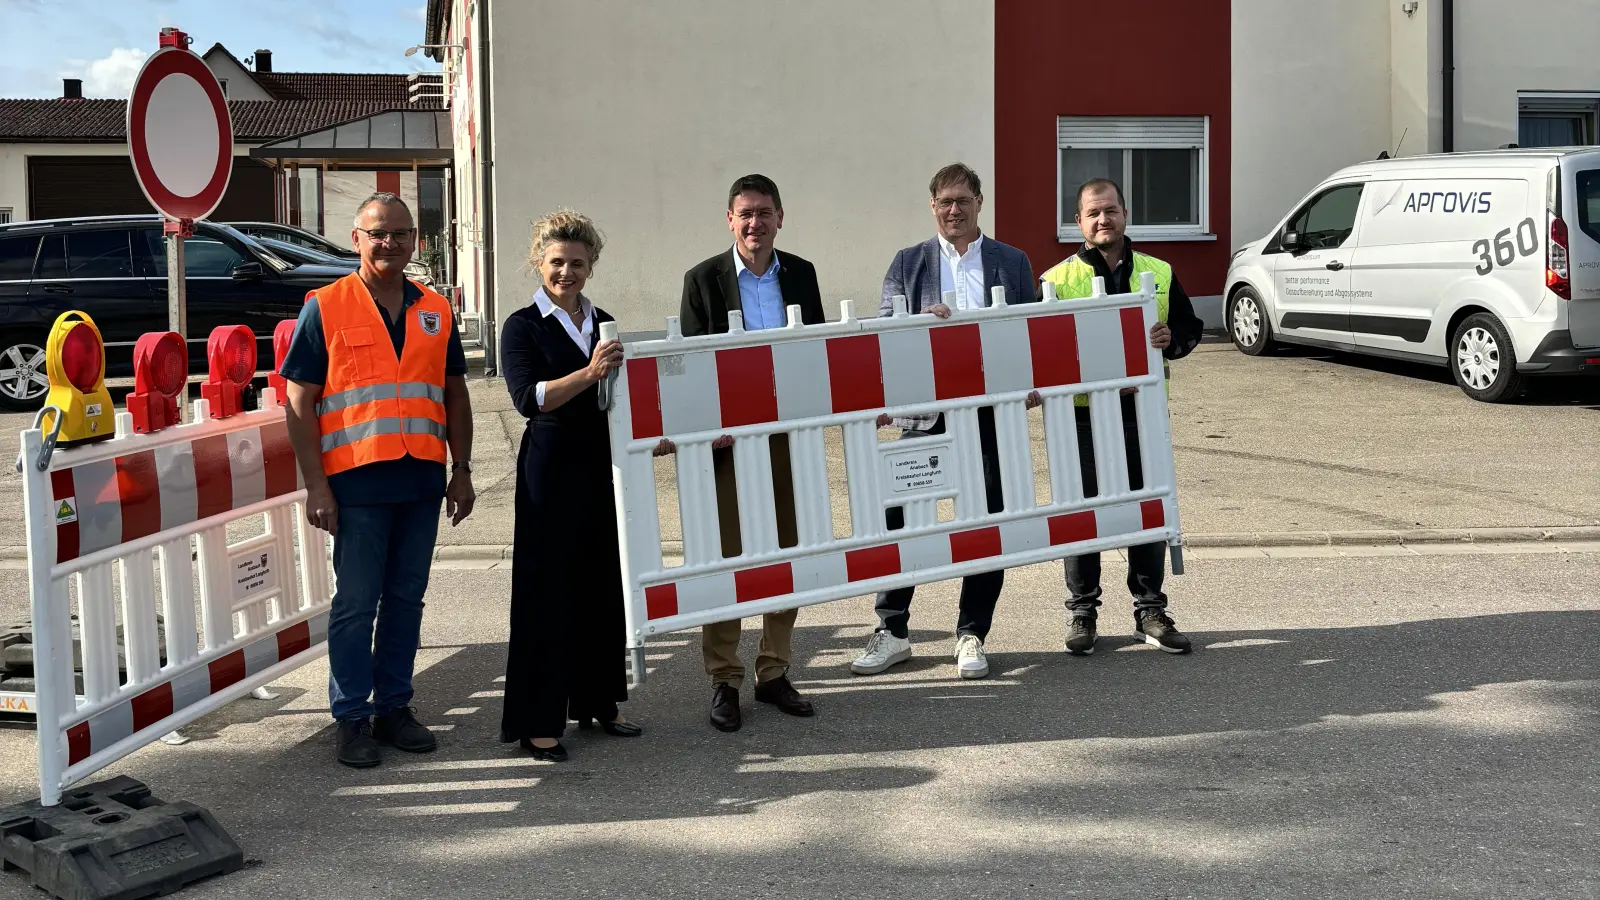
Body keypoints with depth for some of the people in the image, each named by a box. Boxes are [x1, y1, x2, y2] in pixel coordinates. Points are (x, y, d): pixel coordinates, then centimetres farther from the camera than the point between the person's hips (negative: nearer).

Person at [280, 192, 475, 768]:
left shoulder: (436, 312, 10)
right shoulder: (325, 308, -3)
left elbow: (455, 395, 16)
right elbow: (300, 402, -5)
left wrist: (462, 471, 11)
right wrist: (315, 484, -10)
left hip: (422, 482, 4)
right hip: (356, 481, -4)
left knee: (406, 599, 11)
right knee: (356, 602, 2)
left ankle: (395, 707, 22)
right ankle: (352, 718, 12)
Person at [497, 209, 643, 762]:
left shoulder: (604, 323, 13)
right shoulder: (522, 326, -4)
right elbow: (529, 398, -18)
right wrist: (588, 374, -29)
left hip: (603, 467, 6)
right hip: (551, 472, -6)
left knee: (603, 585, 10)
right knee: (547, 591, -3)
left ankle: (597, 701, 24)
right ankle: (537, 722, 4)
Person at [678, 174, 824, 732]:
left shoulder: (801, 275, 8)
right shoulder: (704, 279, -2)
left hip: (789, 431, 4)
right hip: (727, 436, -4)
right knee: (726, 559, 1)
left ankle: (774, 672, 20)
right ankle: (723, 681, 9)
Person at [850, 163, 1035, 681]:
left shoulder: (1012, 263, 9)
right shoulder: (907, 264, 8)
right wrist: (922, 319, -21)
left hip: (991, 410, 1)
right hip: (925, 410, 0)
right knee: (900, 517, -2)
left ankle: (971, 635, 16)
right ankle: (892, 632, 11)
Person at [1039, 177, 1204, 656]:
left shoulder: (1159, 273, 9)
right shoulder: (1057, 279, 1)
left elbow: (1190, 327, 13)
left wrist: (1171, 339, -9)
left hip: (1142, 410, 2)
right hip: (1082, 413, -2)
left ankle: (1150, 610, 19)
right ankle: (1082, 611, 14)